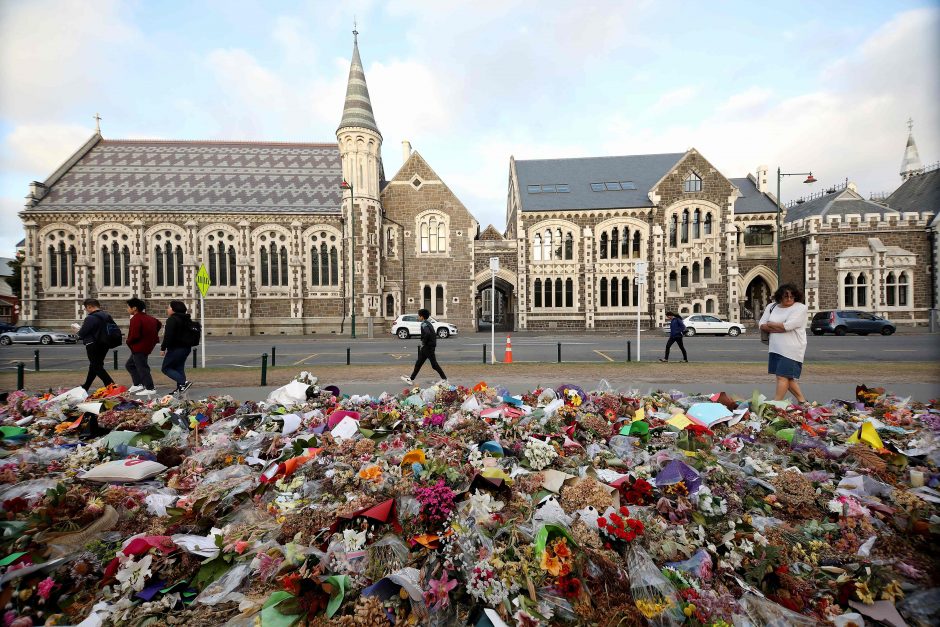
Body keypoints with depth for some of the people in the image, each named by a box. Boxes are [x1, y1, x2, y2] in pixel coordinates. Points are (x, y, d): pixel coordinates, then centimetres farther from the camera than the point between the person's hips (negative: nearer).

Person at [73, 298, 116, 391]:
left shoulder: (90, 318, -17)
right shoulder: (107, 316, 7)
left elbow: (81, 334, -14)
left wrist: (77, 327, 4)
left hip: (93, 346, -8)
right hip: (104, 345, 8)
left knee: (97, 367, -1)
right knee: (93, 366, 20)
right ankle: (85, 387, 33)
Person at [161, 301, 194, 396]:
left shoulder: (172, 319, -13)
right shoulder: (187, 319, 14)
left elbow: (168, 336, -19)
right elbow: (188, 334, 21)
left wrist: (163, 348, -14)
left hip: (176, 348, -9)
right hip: (186, 347, 9)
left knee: (166, 368, 1)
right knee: (179, 367, 13)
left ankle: (184, 382, -14)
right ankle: (180, 389, 12)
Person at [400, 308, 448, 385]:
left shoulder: (424, 324, -15)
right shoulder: (428, 323, 13)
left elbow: (427, 334, -33)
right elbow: (434, 334, 17)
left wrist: (423, 343, -20)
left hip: (428, 347, -10)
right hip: (427, 347, 10)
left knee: (434, 364, -1)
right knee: (418, 363, 13)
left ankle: (444, 378, 9)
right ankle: (411, 379, 19)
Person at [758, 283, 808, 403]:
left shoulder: (800, 308, -5)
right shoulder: (771, 306, 9)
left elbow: (787, 326, -18)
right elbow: (762, 325, 2)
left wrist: (770, 324, -3)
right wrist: (780, 328, -11)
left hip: (791, 349, -6)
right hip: (775, 348, 6)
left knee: (783, 376, -7)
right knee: (788, 377, 14)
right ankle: (802, 400, 29)